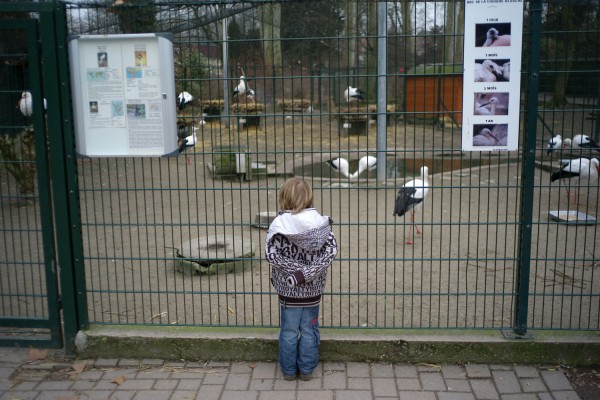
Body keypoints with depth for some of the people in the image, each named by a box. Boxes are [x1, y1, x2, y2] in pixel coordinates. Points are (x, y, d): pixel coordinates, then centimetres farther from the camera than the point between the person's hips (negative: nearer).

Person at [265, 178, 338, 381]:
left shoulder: (278, 225, -13)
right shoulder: (320, 222, -7)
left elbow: (272, 254, -18)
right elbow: (331, 250, -13)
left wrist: (295, 271, -16)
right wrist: (310, 272, -17)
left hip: (288, 289, -1)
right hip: (313, 289, 2)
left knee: (289, 331, 14)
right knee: (309, 330, 15)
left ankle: (289, 370, 26)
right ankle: (307, 369, 26)